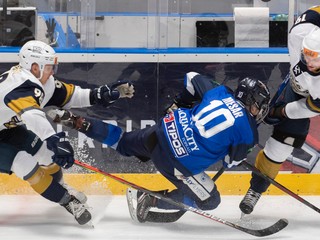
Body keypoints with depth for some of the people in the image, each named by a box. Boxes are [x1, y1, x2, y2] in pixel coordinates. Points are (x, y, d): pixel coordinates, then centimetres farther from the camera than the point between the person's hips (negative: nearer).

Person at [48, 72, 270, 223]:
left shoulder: (220, 92, 5)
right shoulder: (247, 132, -10)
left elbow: (192, 77, 19)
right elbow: (232, 161, 3)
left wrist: (179, 103, 35)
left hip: (165, 130, 7)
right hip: (180, 163, -7)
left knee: (123, 143, 32)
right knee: (209, 201, 10)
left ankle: (75, 121, 19)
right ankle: (149, 200, 6)